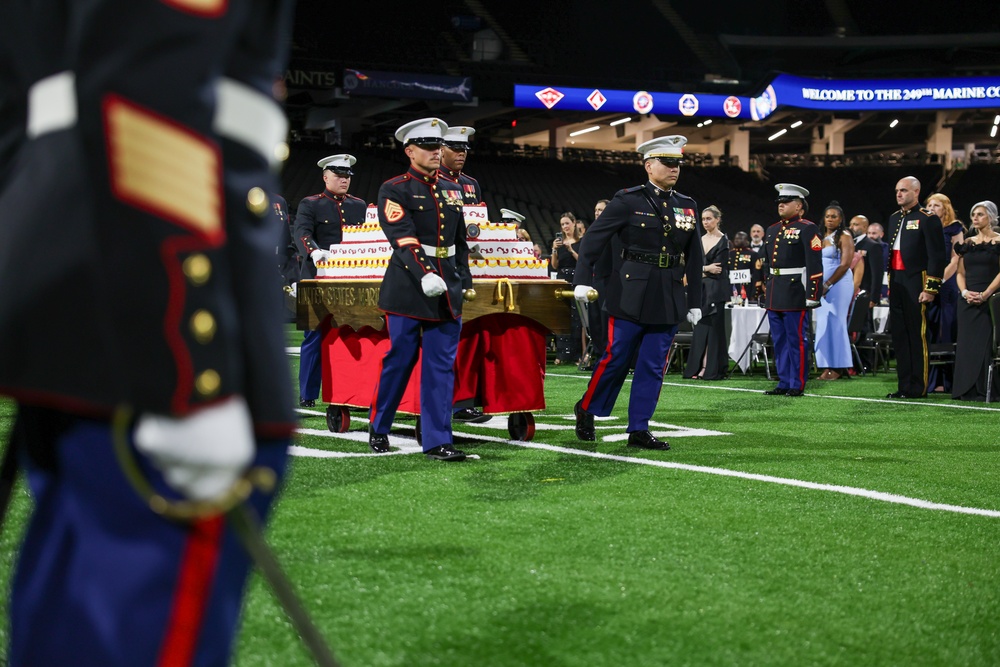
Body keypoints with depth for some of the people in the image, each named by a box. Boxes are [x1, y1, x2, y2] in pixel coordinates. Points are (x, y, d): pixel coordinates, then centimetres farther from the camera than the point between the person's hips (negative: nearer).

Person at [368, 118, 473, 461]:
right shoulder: (394, 190, -5)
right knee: (399, 361, 4)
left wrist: (465, 281, 16)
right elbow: (402, 239, -18)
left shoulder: (451, 190, 14)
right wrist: (424, 275, -30)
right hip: (409, 290, -5)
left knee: (442, 366, 2)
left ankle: (437, 441, 4)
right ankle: (379, 428, 23)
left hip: (448, 292, 5)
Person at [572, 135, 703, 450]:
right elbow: (594, 238, -6)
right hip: (632, 296, -4)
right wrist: (583, 280, -14)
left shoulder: (687, 206, 10)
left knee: (653, 365, 5)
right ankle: (587, 410, 21)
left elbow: (695, 257, 13)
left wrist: (695, 302, 11)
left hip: (669, 300, 4)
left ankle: (639, 430, 12)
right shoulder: (628, 200, -4)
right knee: (616, 358, 0)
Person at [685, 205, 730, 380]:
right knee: (700, 326, 3)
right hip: (701, 288, 5)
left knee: (713, 326, -4)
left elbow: (718, 268, -10)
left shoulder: (723, 241, -3)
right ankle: (698, 367, 4)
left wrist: (702, 270, -6)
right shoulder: (700, 240, 14)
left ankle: (712, 369, -2)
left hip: (716, 289, -5)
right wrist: (707, 269, -7)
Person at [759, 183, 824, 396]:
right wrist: (766, 290, 20)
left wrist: (812, 295, -18)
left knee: (796, 340, -3)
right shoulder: (772, 230, 16)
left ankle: (797, 385, 2)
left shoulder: (807, 229, -7)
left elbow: (815, 265, -13)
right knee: (779, 341, 11)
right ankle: (784, 383, 18)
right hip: (774, 295, 8)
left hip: (795, 294, -8)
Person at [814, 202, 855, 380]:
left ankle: (838, 367, -3)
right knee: (823, 323, 3)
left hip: (839, 284, -7)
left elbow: (845, 265, -13)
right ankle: (827, 367, 5)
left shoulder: (844, 237, -5)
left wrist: (828, 284, -15)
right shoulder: (822, 238, 16)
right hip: (823, 285, 7)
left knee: (834, 322, -7)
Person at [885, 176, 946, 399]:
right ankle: (904, 386, 15)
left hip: (916, 284, -7)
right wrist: (889, 284, 15)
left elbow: (937, 256, -11)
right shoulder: (894, 218, 16)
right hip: (896, 284, 7)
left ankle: (918, 388, 2)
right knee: (899, 336, 9)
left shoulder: (928, 219, -7)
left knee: (918, 336, -3)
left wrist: (930, 288, -16)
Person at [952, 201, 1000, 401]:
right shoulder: (967, 243, 14)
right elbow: (960, 273, 13)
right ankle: (967, 390, 6)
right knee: (967, 344, 3)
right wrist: (964, 292, -5)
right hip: (967, 300, 5)